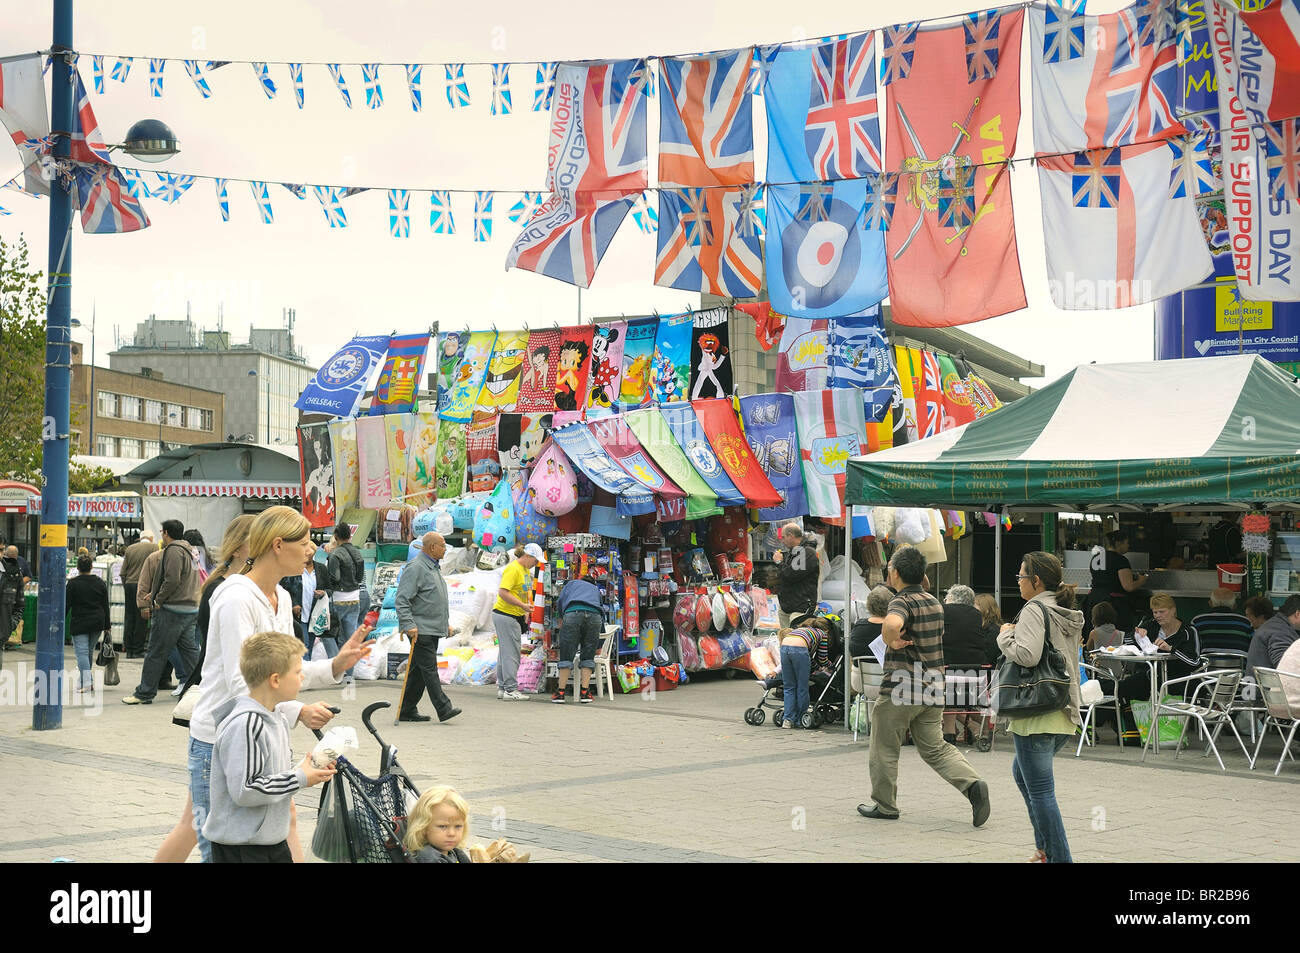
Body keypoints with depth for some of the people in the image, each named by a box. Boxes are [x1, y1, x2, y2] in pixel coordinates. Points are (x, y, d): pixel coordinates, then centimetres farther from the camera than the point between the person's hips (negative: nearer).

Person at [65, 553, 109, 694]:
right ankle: (83, 681, 25)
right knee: (89, 651, 15)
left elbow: (66, 605, -6)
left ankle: (87, 683, -18)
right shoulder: (100, 583, 5)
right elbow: (105, 606, 7)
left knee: (82, 651, -6)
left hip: (79, 623, -5)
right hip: (97, 623, 5)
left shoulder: (72, 583, -7)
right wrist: (107, 626, 12)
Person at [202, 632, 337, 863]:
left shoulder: (278, 718, 7)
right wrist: (299, 779, -19)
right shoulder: (243, 726, -23)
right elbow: (243, 791, -27)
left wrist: (309, 770, 0)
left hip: (273, 839, 9)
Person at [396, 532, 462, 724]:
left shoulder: (433, 569, 19)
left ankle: (407, 711, 14)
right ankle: (444, 708, -13)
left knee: (418, 671, 10)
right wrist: (409, 625, -25)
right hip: (421, 630, -10)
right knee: (429, 670, -9)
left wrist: (445, 624, 25)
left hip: (433, 629, 10)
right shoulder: (415, 568, -13)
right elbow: (402, 600, -18)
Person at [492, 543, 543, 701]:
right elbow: (503, 592, -24)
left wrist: (525, 612, 18)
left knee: (505, 652, 13)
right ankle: (511, 690, -6)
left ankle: (502, 688, 18)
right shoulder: (513, 569, -16)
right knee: (511, 653, -8)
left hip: (515, 616, 10)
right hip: (505, 615, -10)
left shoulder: (526, 570, 15)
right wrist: (523, 605, -24)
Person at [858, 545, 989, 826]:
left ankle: (885, 805, 19)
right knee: (935, 749, 13)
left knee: (885, 750, 10)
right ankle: (972, 784, -8)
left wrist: (891, 641, -22)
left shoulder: (902, 602, -16)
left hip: (901, 690, -7)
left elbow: (892, 624, -39)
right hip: (932, 688, 7)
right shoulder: (934, 602, 11)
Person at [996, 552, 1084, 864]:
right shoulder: (1069, 615, 15)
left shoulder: (1035, 610, -12)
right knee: (1022, 771, 26)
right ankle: (1046, 847, 27)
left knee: (1040, 790, -5)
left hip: (1037, 717, -10)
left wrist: (1006, 635, -8)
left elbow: (1026, 655, -25)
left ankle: (1058, 857, -5)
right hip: (1066, 714, 10)